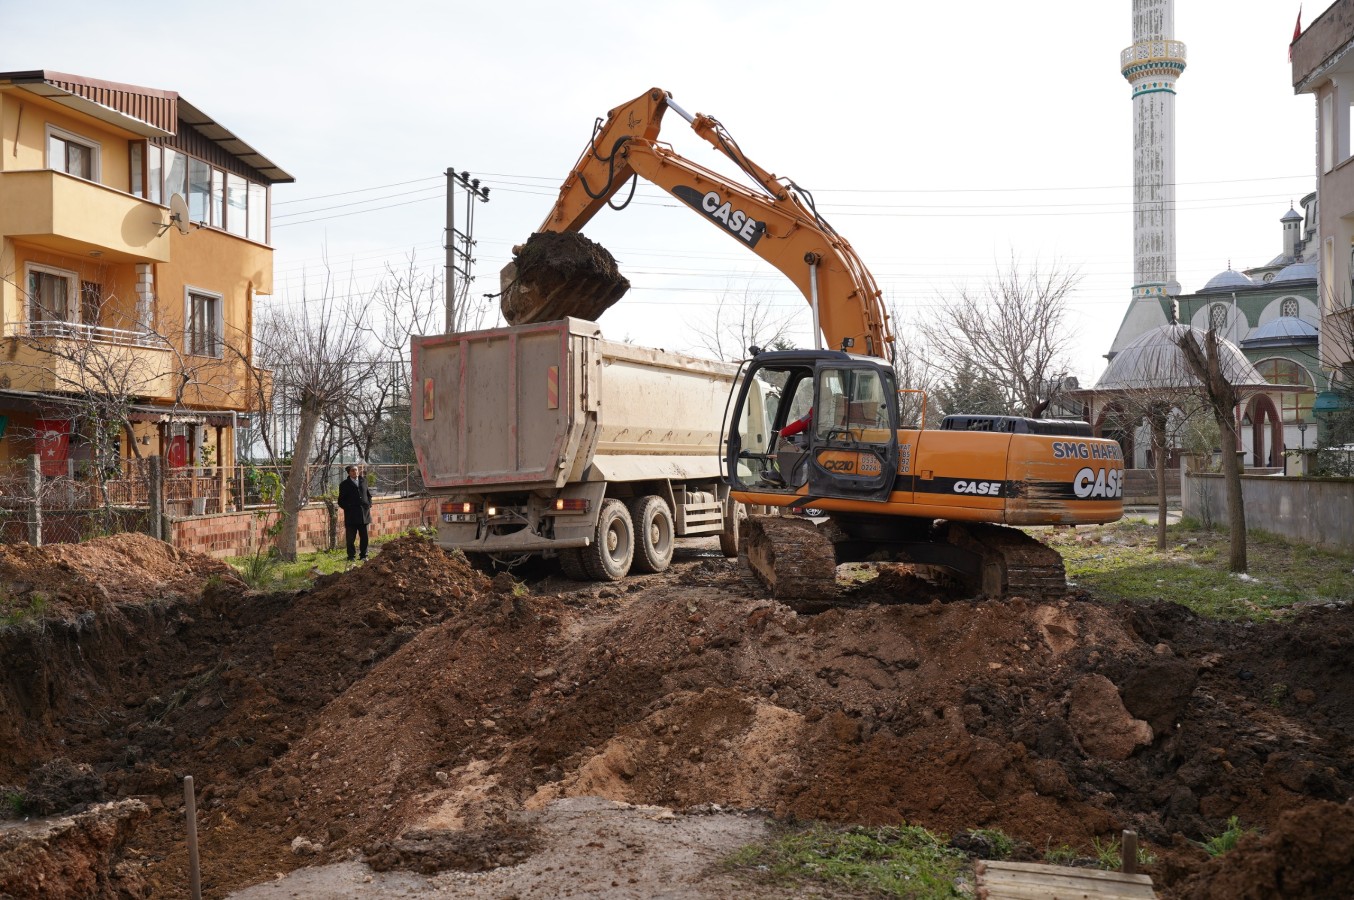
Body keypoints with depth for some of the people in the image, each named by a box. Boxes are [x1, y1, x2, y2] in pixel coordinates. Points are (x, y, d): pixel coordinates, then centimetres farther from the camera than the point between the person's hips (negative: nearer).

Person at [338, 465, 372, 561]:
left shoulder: (363, 481, 11)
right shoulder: (345, 484, 0)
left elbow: (369, 494, 19)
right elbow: (341, 501, 3)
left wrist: (369, 505, 6)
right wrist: (348, 508, -8)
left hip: (364, 513, 3)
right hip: (351, 515, -3)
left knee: (364, 536, 6)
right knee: (351, 537, 0)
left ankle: (364, 555, 14)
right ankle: (351, 556, 9)